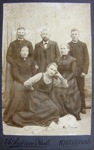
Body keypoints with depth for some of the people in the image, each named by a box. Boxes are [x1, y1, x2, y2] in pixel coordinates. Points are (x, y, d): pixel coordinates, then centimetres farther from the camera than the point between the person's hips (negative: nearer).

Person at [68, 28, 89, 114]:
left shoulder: (83, 45, 6)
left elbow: (86, 59, 1)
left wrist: (85, 71, -7)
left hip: (80, 72, 0)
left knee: (81, 90, 5)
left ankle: (82, 107, 14)